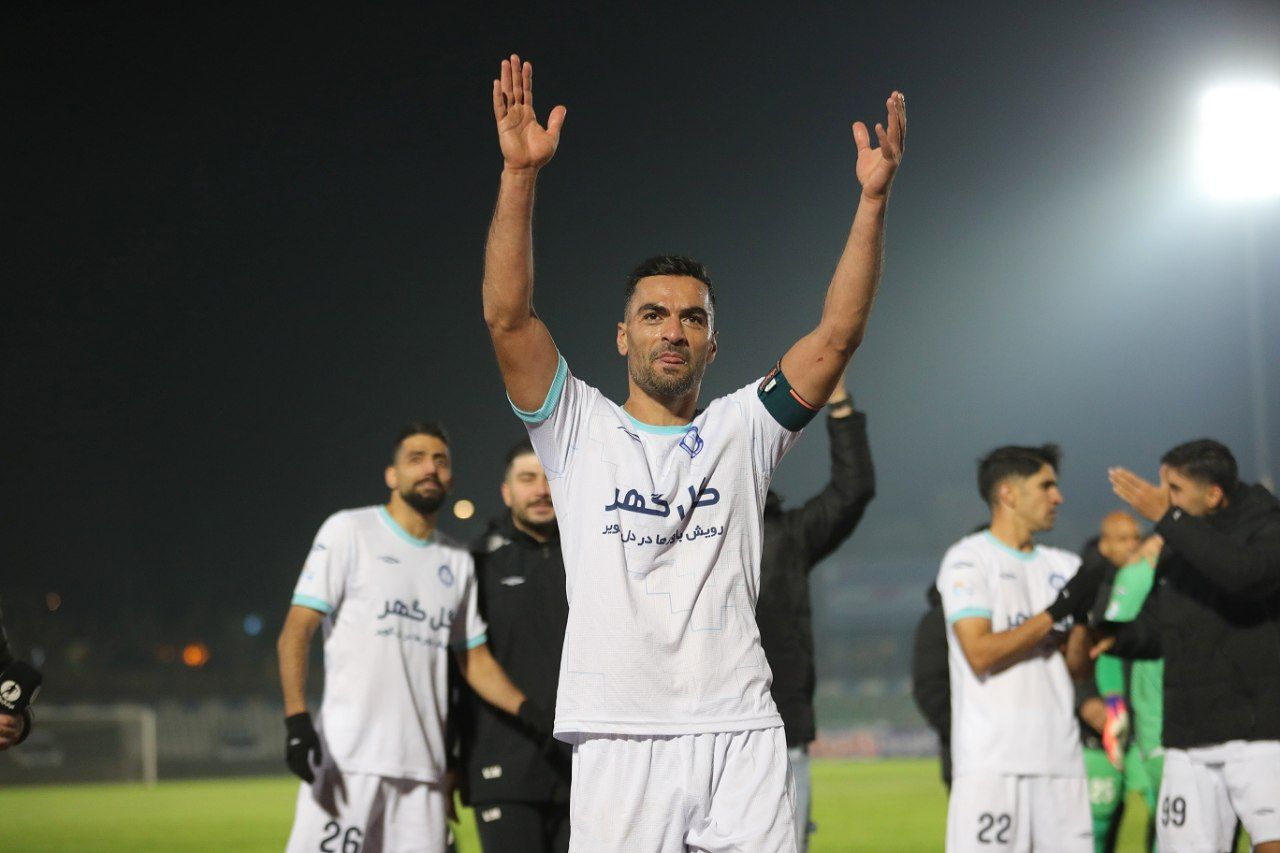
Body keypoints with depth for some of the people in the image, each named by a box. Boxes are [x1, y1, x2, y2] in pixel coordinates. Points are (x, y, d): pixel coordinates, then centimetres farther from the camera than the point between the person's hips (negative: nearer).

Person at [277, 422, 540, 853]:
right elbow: (296, 632, -4)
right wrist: (297, 719, -18)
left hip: (424, 766, 6)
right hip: (348, 757, -6)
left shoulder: (458, 561, 18)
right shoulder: (349, 531, 2)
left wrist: (530, 712, 3)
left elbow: (475, 659, 21)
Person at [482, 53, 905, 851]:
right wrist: (520, 174, -11)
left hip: (741, 738, 1)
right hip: (620, 739, -1)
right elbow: (508, 317, -1)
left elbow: (838, 335, 5)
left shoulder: (742, 430, 15)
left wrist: (874, 199, -5)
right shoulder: (581, 430, 11)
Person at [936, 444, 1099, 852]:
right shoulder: (969, 560, -2)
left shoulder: (1062, 566, 17)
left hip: (1060, 756, 6)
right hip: (992, 758, -6)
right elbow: (981, 654, -13)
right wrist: (1056, 612, -11)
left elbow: (1078, 667, 14)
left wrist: (1082, 617, -4)